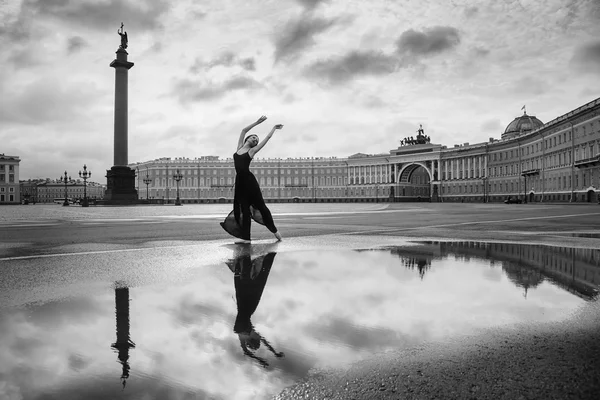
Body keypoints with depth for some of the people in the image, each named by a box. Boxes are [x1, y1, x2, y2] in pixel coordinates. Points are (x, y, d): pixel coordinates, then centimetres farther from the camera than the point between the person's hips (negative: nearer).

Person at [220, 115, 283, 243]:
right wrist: (257, 122, 18)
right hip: (239, 181, 5)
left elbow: (267, 138, 6)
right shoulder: (239, 147, 15)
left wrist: (274, 128, 19)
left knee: (260, 205, -1)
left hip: (249, 180, -5)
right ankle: (246, 237, 5)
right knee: (244, 209, 4)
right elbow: (244, 130, 17)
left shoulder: (252, 150, 3)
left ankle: (274, 230, 8)